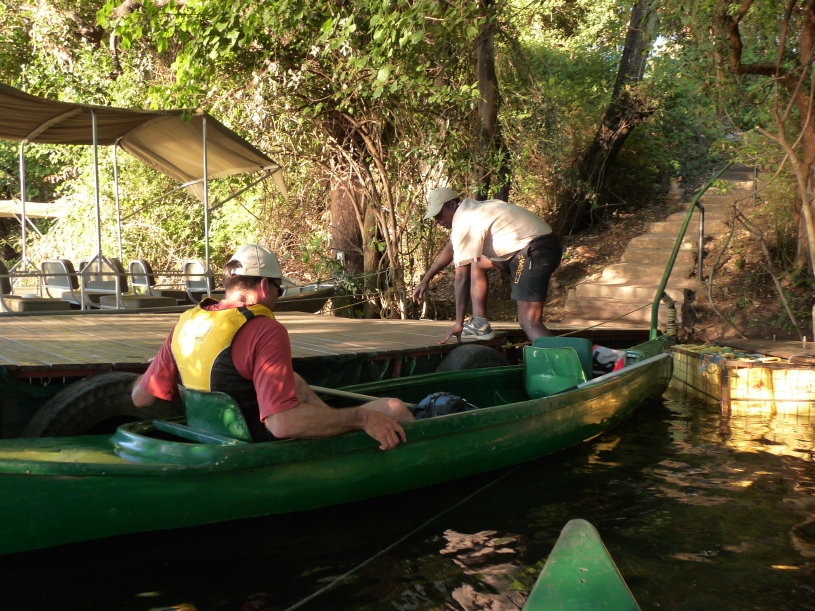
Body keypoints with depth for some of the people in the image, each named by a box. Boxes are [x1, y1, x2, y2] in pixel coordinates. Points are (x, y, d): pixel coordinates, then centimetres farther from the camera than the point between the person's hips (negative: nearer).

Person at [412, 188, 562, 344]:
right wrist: (425, 280, 32)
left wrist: (459, 324, -11)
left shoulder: (464, 221, -15)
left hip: (536, 249, -11)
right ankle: (480, 325, 16)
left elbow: (462, 277, -15)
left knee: (529, 321, -18)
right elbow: (449, 249, 30)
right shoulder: (468, 212, 15)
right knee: (476, 262, 22)